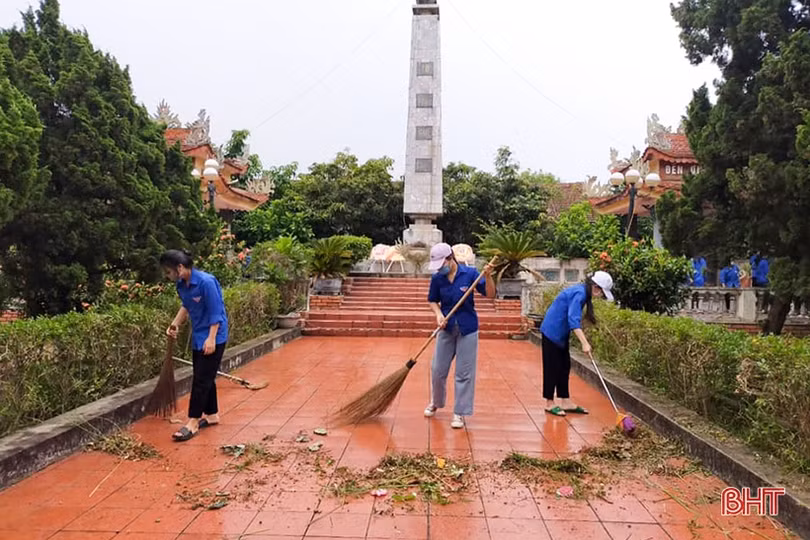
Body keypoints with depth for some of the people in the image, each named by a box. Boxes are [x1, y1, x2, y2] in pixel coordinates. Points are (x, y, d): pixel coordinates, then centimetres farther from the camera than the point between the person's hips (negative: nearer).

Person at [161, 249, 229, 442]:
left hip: (213, 337, -8)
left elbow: (216, 313, -21)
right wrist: (175, 323, 5)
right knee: (205, 378, 15)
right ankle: (212, 415, 28)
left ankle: (193, 422, 3)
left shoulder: (206, 282, -24)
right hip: (198, 336, 8)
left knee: (201, 379, -5)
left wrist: (211, 338, -24)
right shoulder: (181, 285, 0)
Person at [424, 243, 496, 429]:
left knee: (465, 373, 3)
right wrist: (438, 313, -12)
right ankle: (435, 402, 38)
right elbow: (433, 301, 7)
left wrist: (488, 276, -27)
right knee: (437, 370, 11)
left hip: (467, 329, -3)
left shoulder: (470, 273, -12)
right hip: (446, 329, 3)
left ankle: (460, 413, 17)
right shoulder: (437, 278, -5)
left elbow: (490, 294, -11)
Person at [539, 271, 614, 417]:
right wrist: (584, 343, -39)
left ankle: (566, 402, 17)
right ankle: (549, 404, 8)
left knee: (564, 367, 11)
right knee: (552, 368, -2)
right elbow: (573, 320, -34)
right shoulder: (579, 294, -23)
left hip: (561, 333, 10)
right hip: (552, 331, -10)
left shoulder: (583, 292, 6)